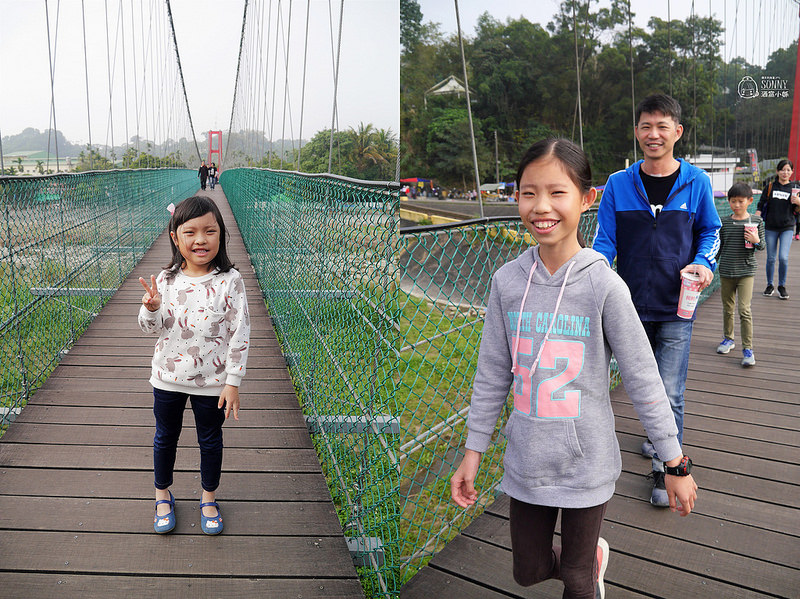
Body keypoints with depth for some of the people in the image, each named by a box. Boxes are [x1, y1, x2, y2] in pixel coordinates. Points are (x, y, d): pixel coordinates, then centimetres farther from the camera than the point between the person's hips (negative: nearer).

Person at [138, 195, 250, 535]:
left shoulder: (229, 281, -15)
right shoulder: (166, 280, -6)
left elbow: (239, 335, -12)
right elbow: (151, 328, -1)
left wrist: (233, 382, -12)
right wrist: (151, 308, -24)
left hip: (212, 381, -2)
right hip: (168, 378, 3)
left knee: (210, 441, 16)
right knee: (165, 438, 20)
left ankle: (209, 499, 39)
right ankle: (163, 496, 44)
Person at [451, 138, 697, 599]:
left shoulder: (604, 285, -17)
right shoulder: (507, 281, -7)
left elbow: (643, 379, -10)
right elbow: (493, 375, 1)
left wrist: (676, 464, -5)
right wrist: (473, 453, 5)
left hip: (587, 463, -3)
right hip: (526, 462, 3)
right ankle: (592, 555, 48)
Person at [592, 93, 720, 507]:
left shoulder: (696, 182, -3)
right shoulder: (618, 184, -2)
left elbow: (710, 230, 10)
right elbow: (604, 240, -3)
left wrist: (704, 263, -11)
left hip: (676, 307, -2)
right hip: (633, 304, 2)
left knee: (670, 392, -2)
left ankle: (666, 466, 15)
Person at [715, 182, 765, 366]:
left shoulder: (756, 222, -1)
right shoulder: (724, 222, 1)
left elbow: (763, 246, 5)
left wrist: (757, 241, -16)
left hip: (746, 272, -2)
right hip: (726, 272, 2)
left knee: (744, 310, -9)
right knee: (727, 308, 13)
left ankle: (747, 348, -2)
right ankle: (728, 339, 32)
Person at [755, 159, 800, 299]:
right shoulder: (770, 187, 3)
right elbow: (761, 205, 6)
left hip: (787, 228, -1)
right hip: (771, 227, 1)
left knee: (783, 257, -11)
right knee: (771, 258, 5)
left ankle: (782, 286, 7)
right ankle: (770, 285, 22)